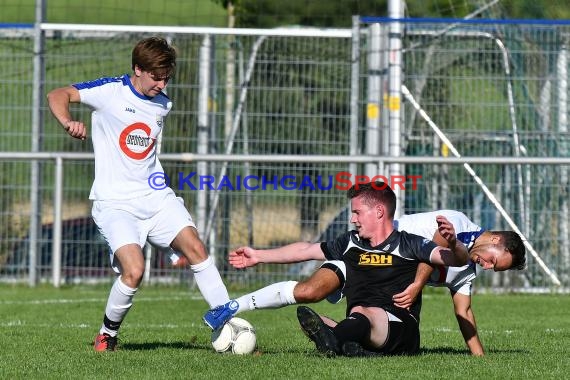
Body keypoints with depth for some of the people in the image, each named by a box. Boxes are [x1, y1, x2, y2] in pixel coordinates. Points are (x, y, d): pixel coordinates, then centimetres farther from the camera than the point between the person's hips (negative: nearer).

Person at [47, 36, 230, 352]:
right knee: (134, 271, -22)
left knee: (195, 248, -14)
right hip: (115, 203, -5)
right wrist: (68, 122, -29)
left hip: (156, 196, 5)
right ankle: (107, 335, 4)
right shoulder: (110, 91, -7)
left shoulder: (163, 104, 11)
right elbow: (57, 96, -11)